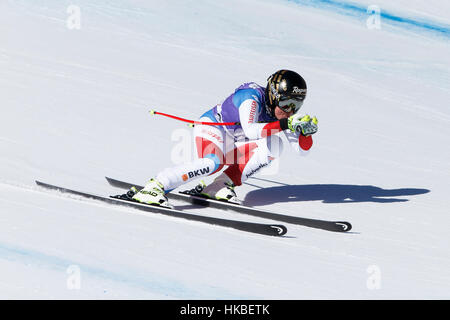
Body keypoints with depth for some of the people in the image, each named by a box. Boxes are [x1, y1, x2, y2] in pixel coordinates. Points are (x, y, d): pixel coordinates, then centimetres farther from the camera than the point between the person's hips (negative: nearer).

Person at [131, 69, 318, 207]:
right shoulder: (253, 97, -23)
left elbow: (301, 149, -3)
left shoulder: (283, 110, -2)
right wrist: (284, 124, -41)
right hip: (212, 128, -7)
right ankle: (155, 187, -37)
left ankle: (221, 185, -18)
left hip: (233, 145, 7)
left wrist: (306, 132, -24)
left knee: (274, 146, -17)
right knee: (213, 163, -39)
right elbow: (250, 130, -39)